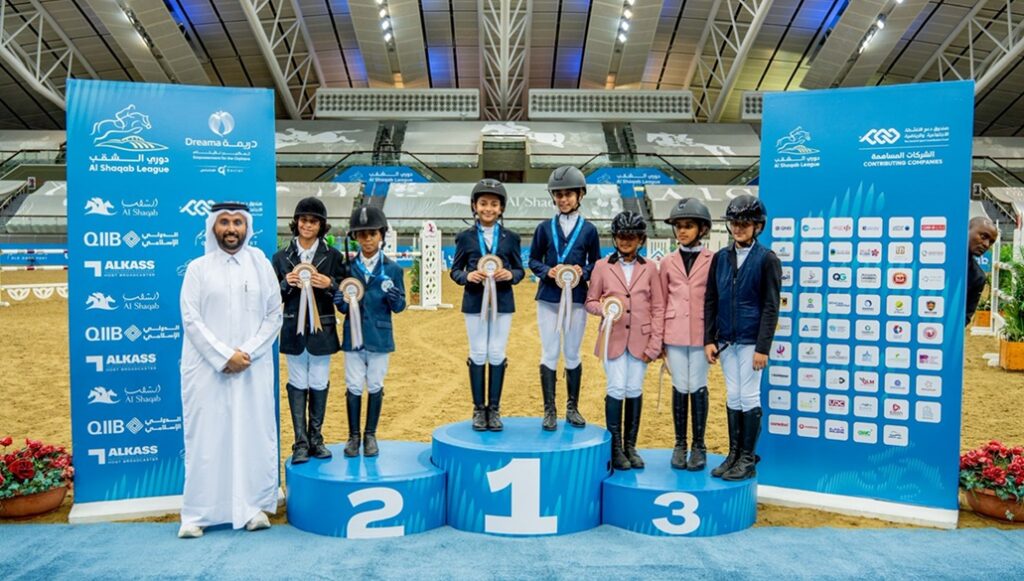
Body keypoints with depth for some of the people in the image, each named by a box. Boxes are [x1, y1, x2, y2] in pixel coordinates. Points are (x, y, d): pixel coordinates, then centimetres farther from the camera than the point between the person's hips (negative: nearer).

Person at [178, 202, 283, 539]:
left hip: (253, 369, 1)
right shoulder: (198, 268, 4)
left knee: (253, 435, 4)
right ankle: (197, 513, 11)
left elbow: (274, 314, 4)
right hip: (207, 368, -1)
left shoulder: (261, 265, 7)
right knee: (206, 436, 2)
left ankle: (254, 506, 13)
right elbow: (191, 319, -3)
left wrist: (248, 352, -8)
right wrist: (224, 356, -12)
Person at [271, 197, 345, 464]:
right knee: (297, 384, 4)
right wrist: (286, 284, -13)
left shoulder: (332, 256, 1)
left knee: (319, 384, 6)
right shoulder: (281, 256, 4)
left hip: (321, 329, 0)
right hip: (294, 328, 1)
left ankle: (316, 438, 19)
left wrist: (330, 284, -17)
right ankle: (301, 442, 10)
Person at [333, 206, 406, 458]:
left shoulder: (392, 269, -2)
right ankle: (354, 435, 22)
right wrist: (342, 301, -18)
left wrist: (393, 296, -22)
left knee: (375, 386, 9)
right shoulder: (348, 267, 1)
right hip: (353, 335, 1)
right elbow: (341, 303, 5)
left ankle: (370, 435, 23)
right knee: (354, 386, 7)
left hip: (379, 335, -1)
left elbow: (399, 307, -1)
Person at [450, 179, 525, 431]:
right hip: (475, 301, 0)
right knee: (478, 354, 5)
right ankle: (479, 408, 16)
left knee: (497, 354, 4)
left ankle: (494, 409, 15)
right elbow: (454, 270, 4)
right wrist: (467, 276, -17)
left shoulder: (510, 238, 5)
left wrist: (510, 274, -15)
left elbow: (520, 270, 7)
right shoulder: (465, 237, 3)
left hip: (502, 302, 1)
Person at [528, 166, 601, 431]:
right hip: (548, 298, 0)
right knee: (549, 354, 2)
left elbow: (596, 264, 8)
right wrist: (547, 271, -13)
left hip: (577, 299, 0)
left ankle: (572, 408, 22)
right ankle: (549, 411, 11)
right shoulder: (544, 228, 3)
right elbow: (533, 260, 7)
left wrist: (583, 272, -13)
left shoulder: (588, 229, 3)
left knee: (572, 354, 9)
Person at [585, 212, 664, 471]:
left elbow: (658, 307, 4)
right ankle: (615, 448, 9)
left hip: (640, 339, 1)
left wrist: (655, 343, -3)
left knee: (635, 391, 6)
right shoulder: (602, 266, 3)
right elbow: (590, 301, 7)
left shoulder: (649, 268, 5)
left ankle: (630, 446, 19)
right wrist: (604, 309, -16)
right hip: (613, 338, -1)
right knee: (616, 390, -4)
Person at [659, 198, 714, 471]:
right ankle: (680, 444, 18)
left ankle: (699, 446, 16)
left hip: (701, 333, -2)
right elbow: (661, 302, 9)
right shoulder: (667, 262, 7)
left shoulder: (713, 261, 0)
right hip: (674, 333, 2)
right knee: (680, 387, 6)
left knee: (698, 387, 4)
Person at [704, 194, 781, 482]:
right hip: (726, 340, 5)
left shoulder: (767, 259, -4)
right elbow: (710, 301, 10)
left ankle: (748, 459, 11)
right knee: (733, 397, 11)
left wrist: (763, 347, -13)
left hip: (751, 341, -4)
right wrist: (709, 339, 4)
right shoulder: (720, 258, 9)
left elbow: (771, 306, -7)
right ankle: (734, 454, 20)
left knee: (749, 397, 1)